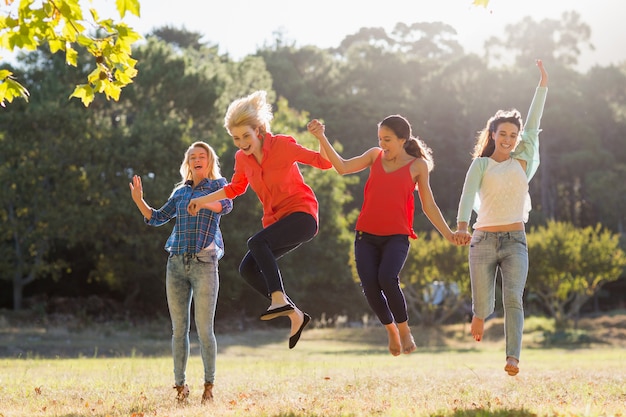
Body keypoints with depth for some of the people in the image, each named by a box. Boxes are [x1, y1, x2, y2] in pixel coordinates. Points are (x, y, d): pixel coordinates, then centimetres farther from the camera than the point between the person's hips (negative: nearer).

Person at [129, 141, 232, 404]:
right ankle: (180, 386, 10)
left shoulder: (218, 185, 6)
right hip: (176, 264, 4)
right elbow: (157, 218, 23)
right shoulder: (181, 191, 17)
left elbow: (226, 206, -16)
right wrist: (139, 200, 6)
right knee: (179, 329, 4)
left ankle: (209, 385, 3)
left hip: (204, 264, -4)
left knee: (204, 329, -7)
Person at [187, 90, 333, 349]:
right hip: (276, 220, 7)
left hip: (302, 214, -7)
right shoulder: (242, 158, 4)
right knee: (247, 269, -7)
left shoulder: (282, 145, -11)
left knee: (257, 242, -30)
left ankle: (279, 299, -34)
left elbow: (324, 163, -11)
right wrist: (203, 200, 19)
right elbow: (235, 188, 24)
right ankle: (295, 315, 0)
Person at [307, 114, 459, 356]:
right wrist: (322, 138, -9)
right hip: (366, 235, 3)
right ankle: (390, 329, 14)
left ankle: (404, 329, -3)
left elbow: (429, 206, 10)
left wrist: (448, 234, 4)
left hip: (396, 236, -3)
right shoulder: (375, 155, 12)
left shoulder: (418, 165, 6)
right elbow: (342, 167, 1)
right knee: (369, 286, -14)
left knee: (387, 279, -27)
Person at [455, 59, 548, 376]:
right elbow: (468, 195, -12)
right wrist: (461, 225, -30)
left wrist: (543, 83, 6)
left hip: (515, 242, 1)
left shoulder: (522, 161, 11)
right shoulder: (481, 164, 4)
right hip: (483, 242, -1)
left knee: (513, 298, -18)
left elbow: (532, 126, 7)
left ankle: (513, 359, -26)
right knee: (484, 307, 2)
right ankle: (479, 317, 39)